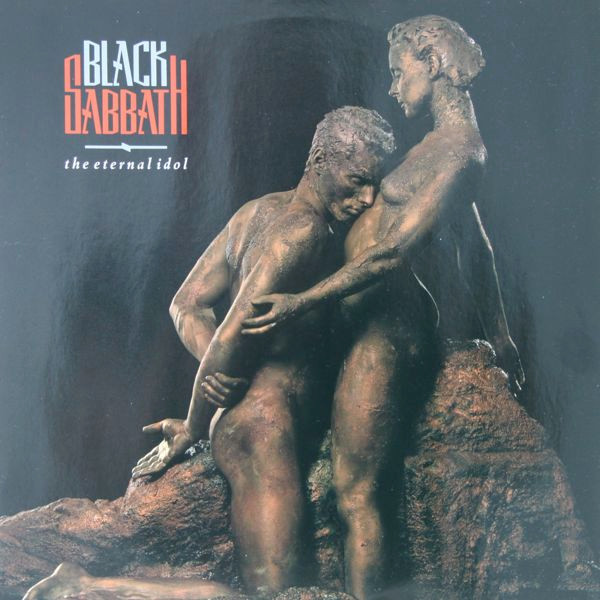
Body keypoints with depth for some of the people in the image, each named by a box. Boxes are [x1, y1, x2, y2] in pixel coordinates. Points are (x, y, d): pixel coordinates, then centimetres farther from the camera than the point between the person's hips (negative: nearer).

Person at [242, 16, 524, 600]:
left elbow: (393, 253, -20)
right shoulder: (449, 145, 17)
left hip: (386, 326, -10)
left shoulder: (458, 150, -14)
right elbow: (475, 247, 23)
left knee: (356, 492, -6)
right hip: (382, 320, 10)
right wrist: (496, 331, 31)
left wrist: (301, 302, -17)